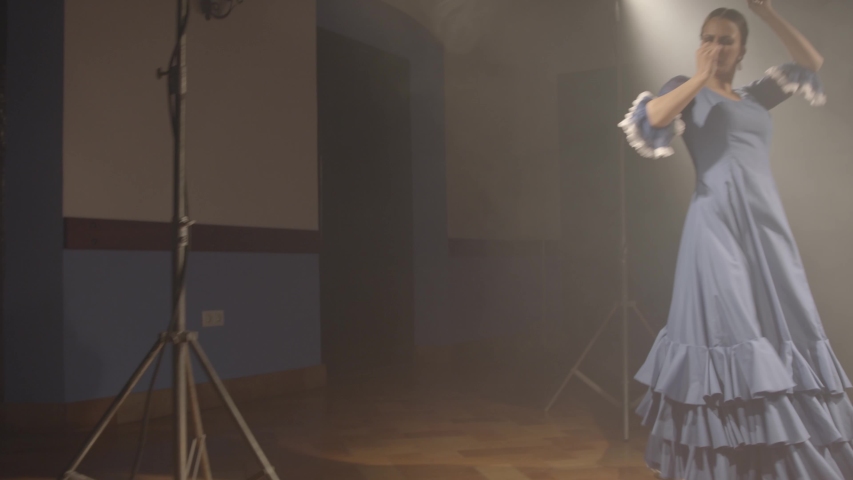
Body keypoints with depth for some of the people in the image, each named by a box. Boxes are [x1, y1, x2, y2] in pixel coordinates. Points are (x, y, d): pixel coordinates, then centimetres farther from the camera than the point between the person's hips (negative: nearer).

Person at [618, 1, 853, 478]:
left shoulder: (754, 97, 22)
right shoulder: (689, 89, 7)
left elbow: (812, 62, 28)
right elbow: (652, 117, -14)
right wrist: (700, 77, -4)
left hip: (768, 220, 6)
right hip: (719, 220, -6)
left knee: (781, 326, 4)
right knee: (729, 326, -11)